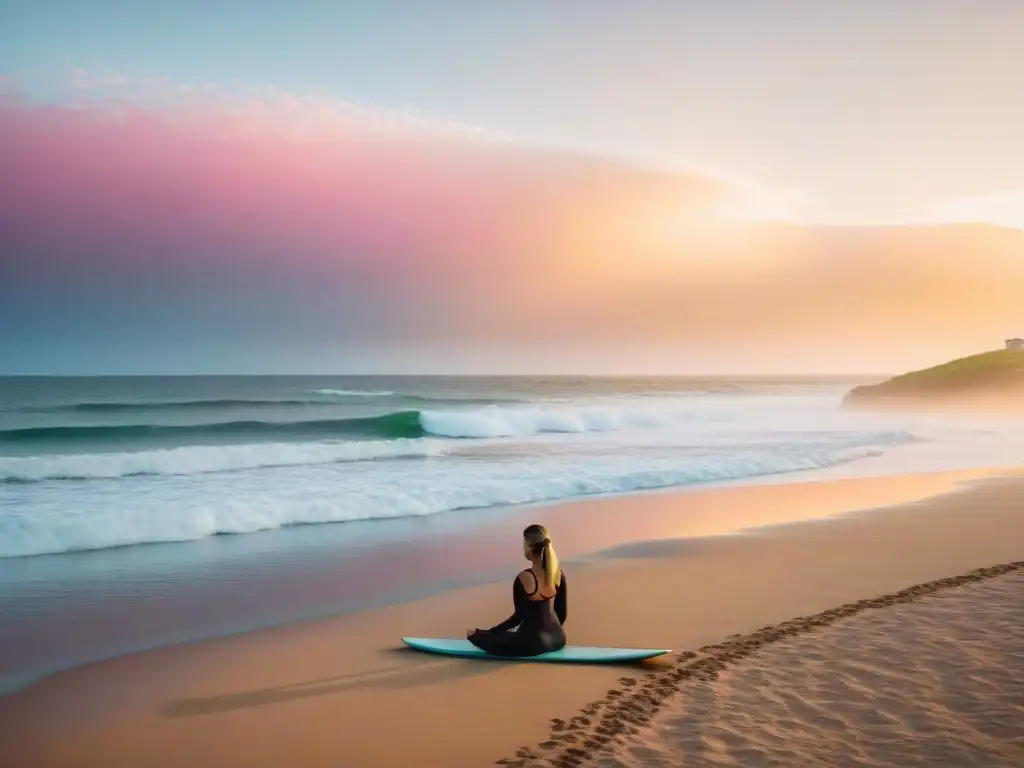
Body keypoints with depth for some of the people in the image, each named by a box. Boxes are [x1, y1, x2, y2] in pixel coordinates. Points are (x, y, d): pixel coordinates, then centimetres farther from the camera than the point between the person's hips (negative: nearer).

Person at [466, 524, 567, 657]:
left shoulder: (524, 578, -20)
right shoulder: (559, 574, -2)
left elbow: (520, 616, -11)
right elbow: (562, 613, 6)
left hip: (533, 641, -6)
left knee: (474, 635, 5)